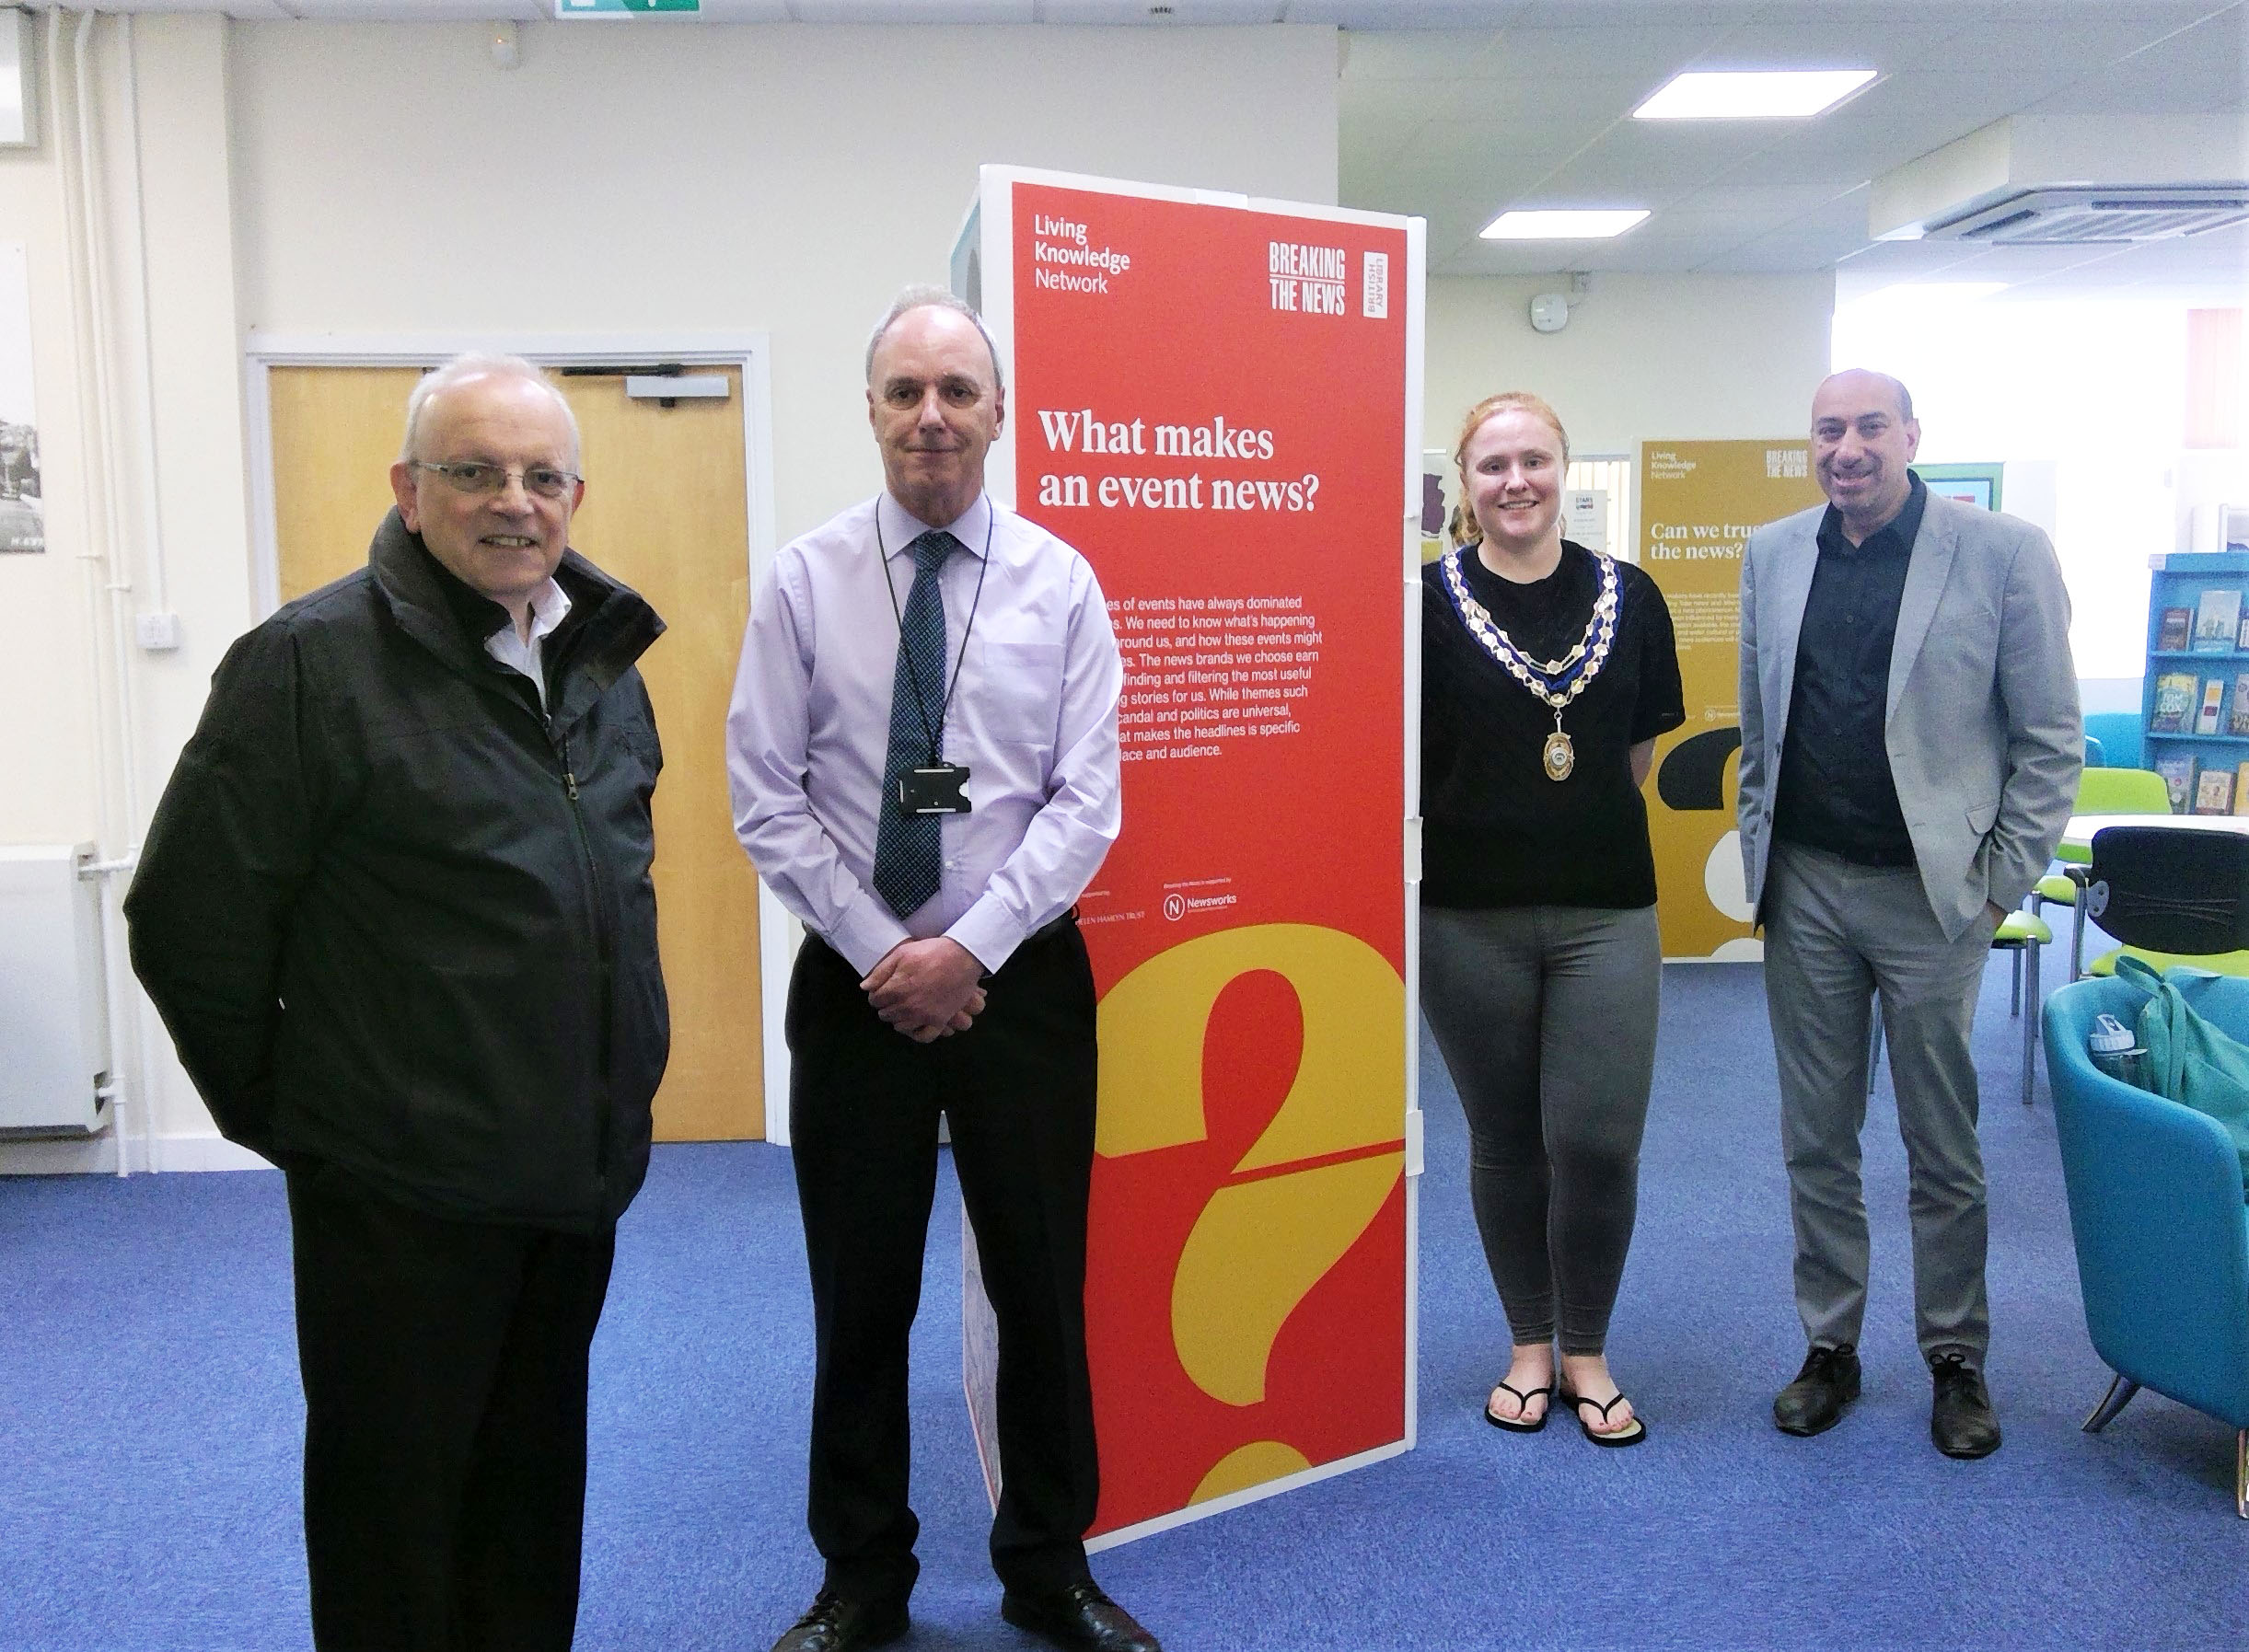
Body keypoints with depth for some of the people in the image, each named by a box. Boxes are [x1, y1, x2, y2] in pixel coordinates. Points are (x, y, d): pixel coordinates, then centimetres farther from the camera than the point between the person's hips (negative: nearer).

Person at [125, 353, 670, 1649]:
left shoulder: (606, 662, 7)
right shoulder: (314, 662, -15)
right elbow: (192, 920, -13)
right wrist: (277, 1107, -4)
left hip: (582, 1167, 7)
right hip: (402, 1186, -6)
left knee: (537, 1474, 22)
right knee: (395, 1493, 11)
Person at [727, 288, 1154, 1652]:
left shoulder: (1060, 581, -1)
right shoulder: (806, 580, -1)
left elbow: (1086, 801, -5)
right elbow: (766, 797, -3)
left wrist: (971, 949, -13)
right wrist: (882, 953, -10)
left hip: (1023, 975, 0)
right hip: (855, 978, 0)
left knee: (1044, 1284, 9)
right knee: (861, 1294, 10)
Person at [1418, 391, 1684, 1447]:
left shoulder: (1628, 597, 6)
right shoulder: (1427, 600, -3)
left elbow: (1644, 746, 14)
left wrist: (1583, 822, 6)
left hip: (1604, 906, 2)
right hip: (1469, 914, -1)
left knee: (1599, 1141, -1)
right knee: (1503, 1142, 11)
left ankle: (1587, 1353, 22)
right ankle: (1529, 1343, 30)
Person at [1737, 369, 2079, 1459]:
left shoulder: (2005, 552, -6)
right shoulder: (1772, 554, 6)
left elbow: (2049, 737, -3)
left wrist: (2004, 881, -6)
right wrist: (1759, 853, 8)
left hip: (1932, 891, -3)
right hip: (1804, 888, 3)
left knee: (1943, 1145, 8)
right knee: (1816, 1137, 11)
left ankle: (1956, 1360, 25)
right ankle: (1829, 1348, 25)